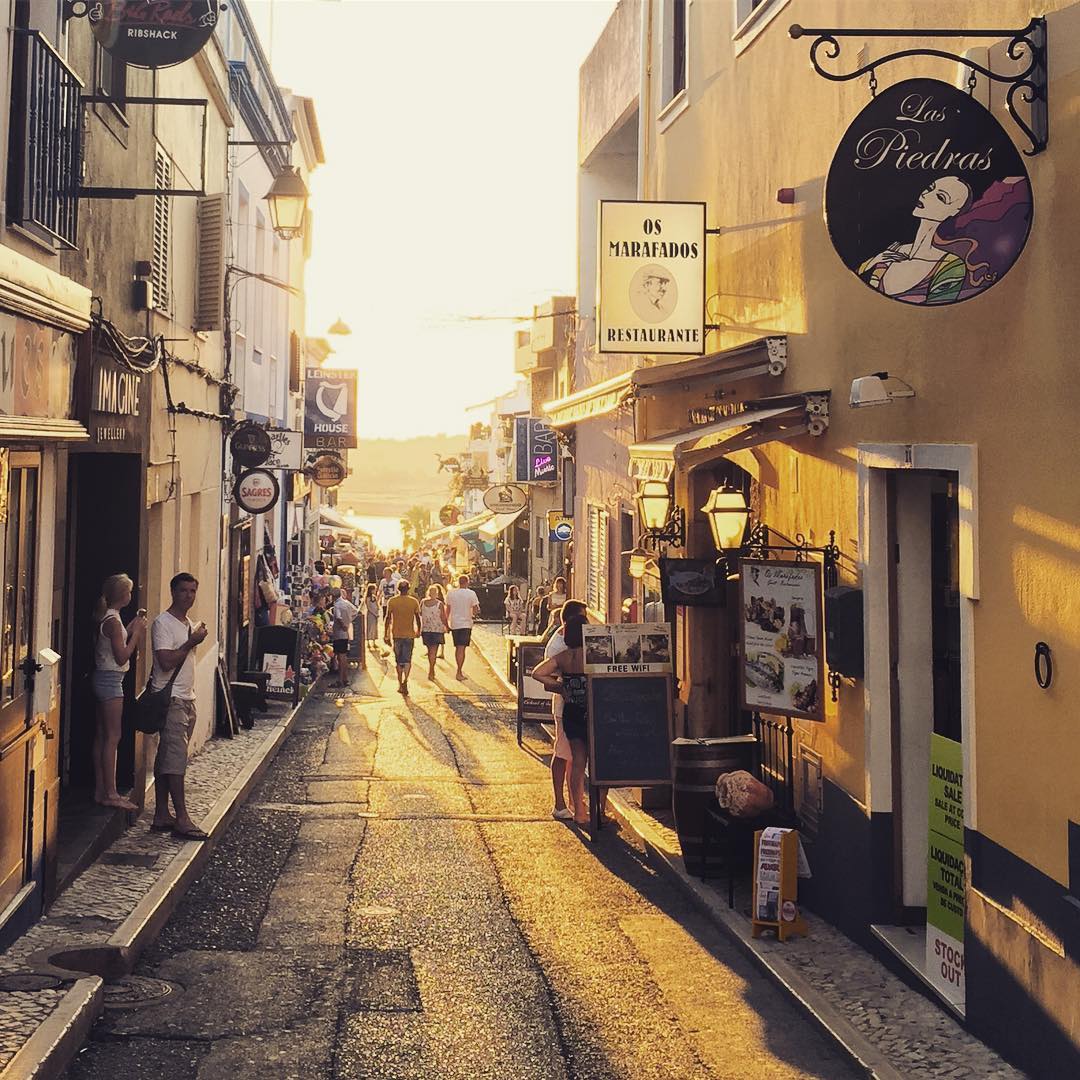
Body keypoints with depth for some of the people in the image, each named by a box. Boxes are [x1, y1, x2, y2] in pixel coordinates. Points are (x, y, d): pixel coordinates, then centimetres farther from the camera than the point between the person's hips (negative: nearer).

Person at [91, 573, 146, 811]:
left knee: (102, 736, 11)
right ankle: (110, 794, -5)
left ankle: (101, 791, 15)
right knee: (112, 737, -7)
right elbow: (122, 656, -19)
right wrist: (137, 632, -12)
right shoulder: (113, 620, -18)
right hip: (111, 680, -10)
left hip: (104, 678, 10)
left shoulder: (106, 616, 11)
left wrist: (133, 626, 14)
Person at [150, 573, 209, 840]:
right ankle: (181, 819, -12)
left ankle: (162, 816, 12)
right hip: (170, 699, -9)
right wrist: (192, 642, -14)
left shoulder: (189, 624, 18)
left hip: (186, 699, 9)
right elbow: (167, 661, -20)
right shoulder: (163, 623, -10)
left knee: (166, 758, 10)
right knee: (176, 758, -11)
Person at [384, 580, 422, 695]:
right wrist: (418, 631, 20)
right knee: (407, 659, 2)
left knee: (399, 660, 12)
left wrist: (387, 635, 4)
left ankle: (400, 685, 15)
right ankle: (405, 680, -21)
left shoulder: (392, 601, -2)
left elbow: (388, 619, -2)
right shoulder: (413, 601, -2)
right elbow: (417, 618, 4)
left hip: (396, 634, 1)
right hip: (409, 634, -1)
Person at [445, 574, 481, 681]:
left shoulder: (450, 593, 0)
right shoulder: (471, 594, -8)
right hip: (466, 624, -3)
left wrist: (446, 623, 17)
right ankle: (459, 672, -12)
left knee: (457, 648, 16)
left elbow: (448, 610, 7)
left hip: (454, 624, 3)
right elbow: (476, 610, -7)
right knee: (461, 648, -5)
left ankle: (460, 670, 26)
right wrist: (474, 615, 15)